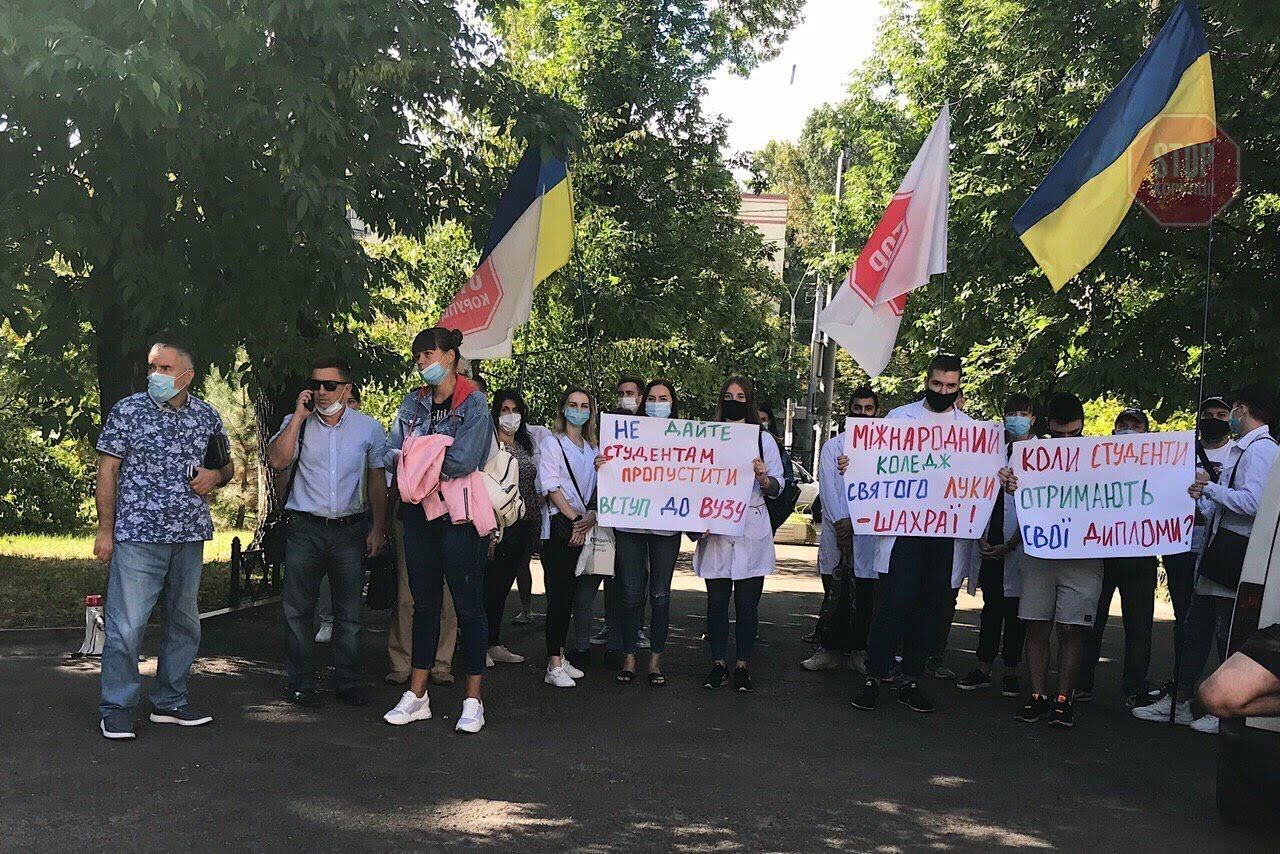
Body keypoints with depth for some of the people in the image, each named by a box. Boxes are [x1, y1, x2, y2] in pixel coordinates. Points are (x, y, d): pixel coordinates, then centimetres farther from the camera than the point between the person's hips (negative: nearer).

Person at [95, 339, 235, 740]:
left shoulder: (206, 415, 7)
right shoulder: (128, 410, -3)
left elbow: (227, 464, 20)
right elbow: (107, 471, -2)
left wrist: (215, 475, -4)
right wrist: (105, 529, -7)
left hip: (190, 535, 5)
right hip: (137, 536, -4)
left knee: (184, 623, 12)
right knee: (127, 624, -6)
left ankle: (170, 701, 25)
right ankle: (116, 707, 7)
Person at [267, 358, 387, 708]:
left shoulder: (368, 428, 5)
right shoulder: (297, 423, 4)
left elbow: (377, 479, 10)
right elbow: (277, 460, -13)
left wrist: (377, 528, 5)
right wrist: (299, 416, -12)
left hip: (351, 528, 1)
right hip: (305, 527, 0)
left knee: (349, 611, 5)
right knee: (298, 610, 2)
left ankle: (348, 682, 15)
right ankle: (300, 683, 12)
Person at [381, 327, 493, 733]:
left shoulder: (473, 403, -6)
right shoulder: (412, 404, 13)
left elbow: (463, 460, -17)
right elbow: (392, 453, 5)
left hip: (460, 516, -6)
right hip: (420, 513, 6)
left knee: (468, 606, 0)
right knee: (424, 604, 11)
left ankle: (473, 702, 7)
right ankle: (416, 696, 19)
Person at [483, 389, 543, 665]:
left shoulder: (526, 446, 16)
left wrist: (536, 523, 14)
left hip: (524, 526, 7)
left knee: (504, 585, 13)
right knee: (490, 583, -4)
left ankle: (494, 643, 20)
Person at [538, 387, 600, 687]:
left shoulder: (593, 448, 18)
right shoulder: (553, 442, 2)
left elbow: (599, 488, 13)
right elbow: (551, 486, -7)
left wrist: (592, 516, -6)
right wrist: (574, 518, -11)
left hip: (584, 527, 6)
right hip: (560, 525, -5)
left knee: (571, 594, 5)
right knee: (559, 592, -10)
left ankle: (560, 658, 12)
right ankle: (554, 665, -10)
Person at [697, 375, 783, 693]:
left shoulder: (764, 440, 7)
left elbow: (777, 486, 6)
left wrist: (763, 478, -17)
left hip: (752, 533, 0)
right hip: (716, 532, 1)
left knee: (747, 604, 2)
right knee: (717, 602, 4)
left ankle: (742, 666, 13)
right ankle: (718, 663, 16)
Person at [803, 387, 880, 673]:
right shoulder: (832, 446, 12)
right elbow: (827, 486, 0)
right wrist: (840, 521, -12)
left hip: (869, 529, 0)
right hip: (836, 527, 1)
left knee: (865, 594, 0)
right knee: (833, 593, 3)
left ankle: (858, 650, 11)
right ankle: (829, 650, 11)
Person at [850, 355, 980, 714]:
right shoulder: (899, 417, 9)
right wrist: (850, 464, -12)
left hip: (948, 529, 2)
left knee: (929, 607, 7)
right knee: (894, 601, -8)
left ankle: (911, 680, 18)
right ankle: (875, 677, 1)